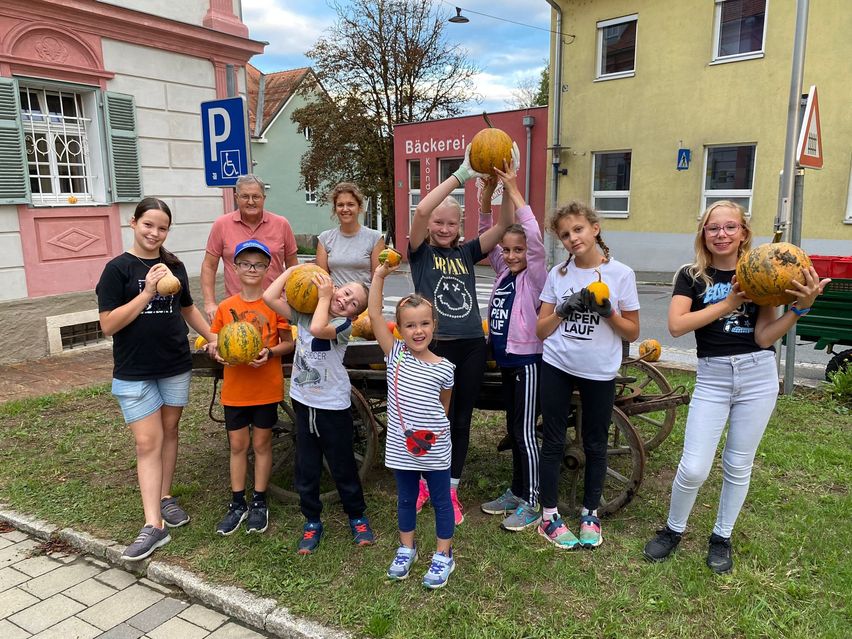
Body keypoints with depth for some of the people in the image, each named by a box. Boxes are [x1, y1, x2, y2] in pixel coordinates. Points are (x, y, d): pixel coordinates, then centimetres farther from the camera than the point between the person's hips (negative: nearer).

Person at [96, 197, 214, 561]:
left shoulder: (174, 266, 6)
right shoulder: (118, 268, -7)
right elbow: (108, 325, -13)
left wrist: (213, 338, 11)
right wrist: (147, 292, -21)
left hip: (176, 366, 4)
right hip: (134, 371, -4)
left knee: (169, 432, 14)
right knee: (148, 442, -5)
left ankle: (164, 496, 31)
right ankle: (153, 524, -2)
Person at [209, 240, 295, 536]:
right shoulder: (225, 307, 0)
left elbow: (288, 343, -3)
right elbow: (216, 343, 8)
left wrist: (269, 352, -21)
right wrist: (216, 351, -13)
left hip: (267, 388, -2)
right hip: (235, 388, 2)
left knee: (262, 444, 10)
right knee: (237, 445, 12)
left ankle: (259, 503, 25)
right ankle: (238, 504, 26)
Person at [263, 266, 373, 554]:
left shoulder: (344, 325, -14)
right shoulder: (303, 312, 0)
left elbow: (318, 328, -34)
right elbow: (270, 297, -8)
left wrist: (323, 297, -19)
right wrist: (293, 268, -4)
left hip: (333, 406, -4)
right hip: (303, 402, 4)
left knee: (343, 466, 9)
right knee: (306, 468, 12)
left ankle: (357, 516, 30)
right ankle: (312, 521, 29)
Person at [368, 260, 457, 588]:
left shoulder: (443, 368, -8)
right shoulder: (395, 354, -6)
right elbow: (374, 315, -14)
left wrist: (435, 427, 3)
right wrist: (379, 275, -18)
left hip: (434, 448, -1)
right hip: (401, 446, 1)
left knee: (441, 501, 13)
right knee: (406, 499, 19)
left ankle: (443, 555, 28)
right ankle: (406, 549, 38)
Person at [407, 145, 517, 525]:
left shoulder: (467, 252, 9)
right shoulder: (420, 252, 1)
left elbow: (505, 223, 0)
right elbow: (421, 210, -17)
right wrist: (460, 175, -19)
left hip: (471, 347, 3)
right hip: (435, 347, -3)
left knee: (461, 421, 12)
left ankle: (450, 490, 29)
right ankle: (427, 481, 31)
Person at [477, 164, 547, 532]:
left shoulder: (534, 276, -10)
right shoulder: (503, 272, 8)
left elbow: (534, 236, -24)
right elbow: (486, 234, 7)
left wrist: (513, 191, -23)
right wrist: (487, 194, -6)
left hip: (527, 361, -7)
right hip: (506, 360, 8)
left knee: (525, 433, -1)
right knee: (513, 430, 17)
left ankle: (531, 505, 11)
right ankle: (516, 492, 30)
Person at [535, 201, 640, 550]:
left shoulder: (620, 273, -4)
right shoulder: (557, 274, 2)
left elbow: (632, 332, 0)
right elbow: (541, 331, 3)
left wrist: (608, 312, -17)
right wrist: (564, 309, -14)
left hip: (599, 371, -1)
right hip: (557, 367, 2)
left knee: (595, 445, 11)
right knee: (553, 442, 7)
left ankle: (590, 513, 28)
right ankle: (549, 515, 19)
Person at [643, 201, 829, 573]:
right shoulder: (692, 276, 0)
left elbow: (765, 337, -7)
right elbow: (676, 325, -15)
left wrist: (800, 307, -20)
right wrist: (729, 302, -17)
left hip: (758, 375, 1)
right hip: (712, 376, -1)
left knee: (738, 465, 11)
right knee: (694, 468, -5)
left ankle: (721, 537, 30)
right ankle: (673, 529, 21)